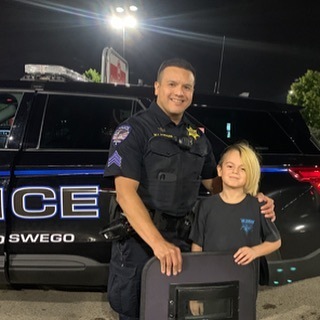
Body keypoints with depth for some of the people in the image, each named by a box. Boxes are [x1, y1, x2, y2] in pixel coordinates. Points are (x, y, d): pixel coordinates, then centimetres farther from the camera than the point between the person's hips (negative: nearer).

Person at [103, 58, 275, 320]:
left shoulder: (198, 136, 8)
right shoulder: (134, 130, -11)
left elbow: (213, 182, 16)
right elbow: (126, 192, -20)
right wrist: (158, 242, -32)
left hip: (182, 238, 6)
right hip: (139, 239, -5)